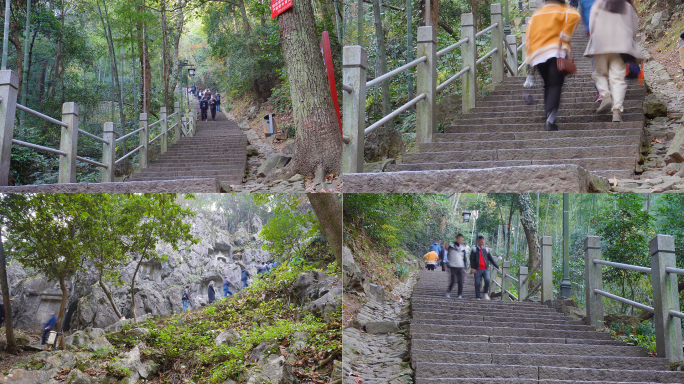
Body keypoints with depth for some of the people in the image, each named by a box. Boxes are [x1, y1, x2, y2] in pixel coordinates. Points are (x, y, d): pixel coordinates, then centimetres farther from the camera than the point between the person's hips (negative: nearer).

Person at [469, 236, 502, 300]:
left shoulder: (486, 250, 16)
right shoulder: (474, 250, 8)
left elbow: (491, 259, 19)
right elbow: (471, 260, 0)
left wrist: (497, 267, 15)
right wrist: (472, 268, -14)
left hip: (485, 269, 1)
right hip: (477, 270, -1)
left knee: (487, 280, -21)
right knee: (477, 283, -2)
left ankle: (486, 294, -5)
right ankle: (477, 297, 7)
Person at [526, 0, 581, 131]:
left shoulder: (535, 16, 24)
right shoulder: (562, 11, 11)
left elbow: (528, 40, 16)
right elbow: (574, 16, -13)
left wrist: (530, 60, 15)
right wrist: (565, 37, -6)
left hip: (537, 55, 4)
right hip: (556, 51, -4)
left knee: (548, 86, 18)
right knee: (555, 86, -9)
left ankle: (549, 118, 12)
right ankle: (551, 119, -26)